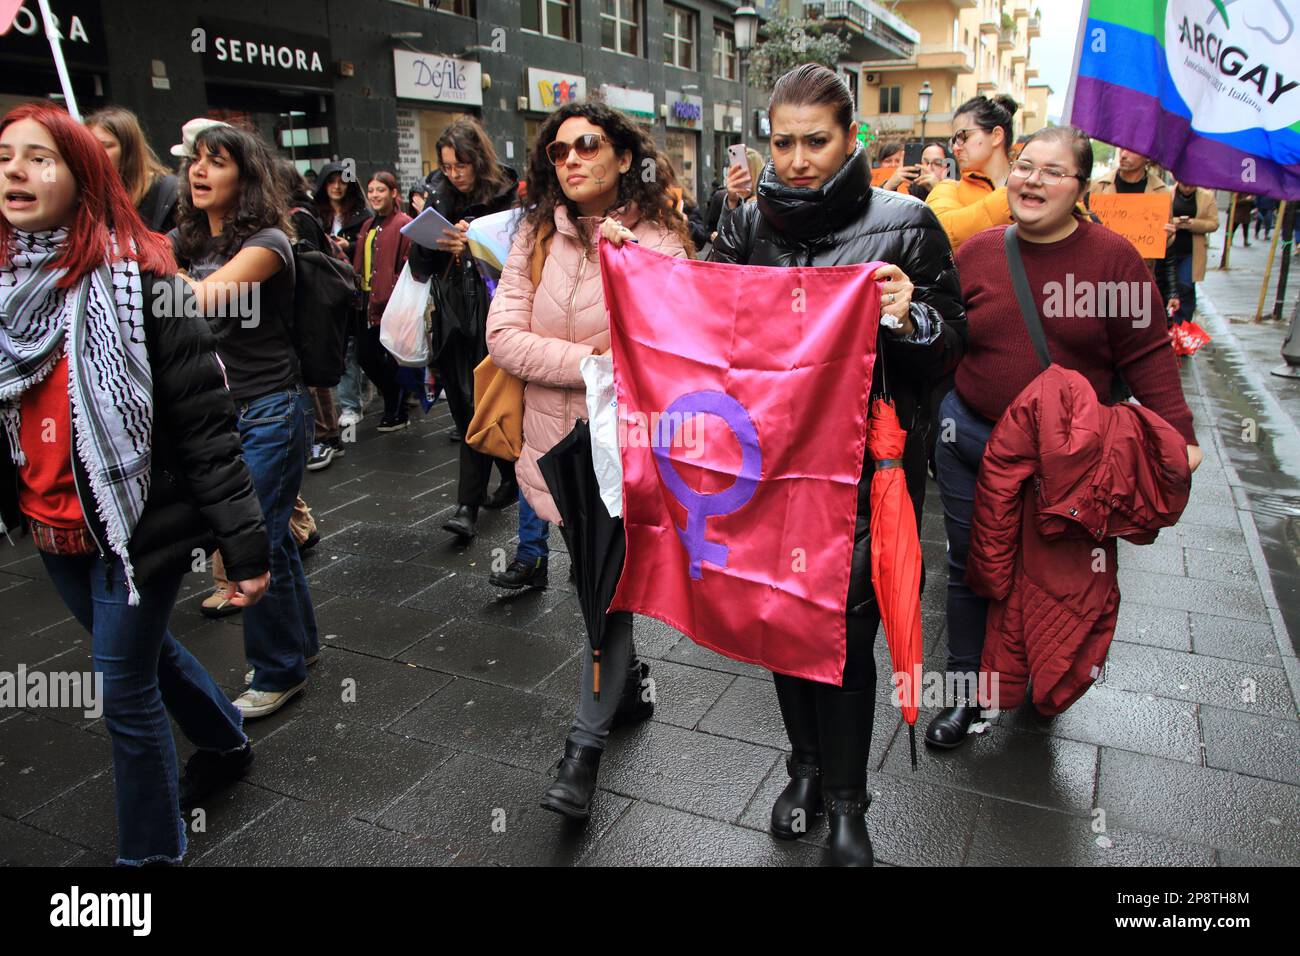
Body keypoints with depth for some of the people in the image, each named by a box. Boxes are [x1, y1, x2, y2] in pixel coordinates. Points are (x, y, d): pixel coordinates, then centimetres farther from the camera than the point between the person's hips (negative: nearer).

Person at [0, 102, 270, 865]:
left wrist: (245, 542, -19)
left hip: (137, 526, -7)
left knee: (125, 691, 3)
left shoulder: (135, 278, -15)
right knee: (141, 649, 24)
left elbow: (204, 421, -17)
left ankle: (152, 850, 26)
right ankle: (227, 744, 51)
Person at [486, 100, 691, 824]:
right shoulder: (537, 235, 1)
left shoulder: (660, 239, -6)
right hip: (558, 438, 4)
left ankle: (587, 743, 9)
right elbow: (504, 335, -10)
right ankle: (628, 680, 43)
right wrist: (595, 366, -18)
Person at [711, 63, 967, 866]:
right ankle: (807, 767, 39)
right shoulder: (749, 221, 2)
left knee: (846, 631, 3)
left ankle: (847, 800, 27)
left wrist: (911, 318, -23)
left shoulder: (903, 223, -6)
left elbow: (953, 343, -2)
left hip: (867, 462, -3)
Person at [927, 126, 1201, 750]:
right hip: (972, 438, 2)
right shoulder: (977, 252, 1)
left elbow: (1146, 353, -5)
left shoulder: (1112, 256, -6)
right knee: (970, 567, 9)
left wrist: (1176, 433, -11)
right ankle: (965, 691, 26)